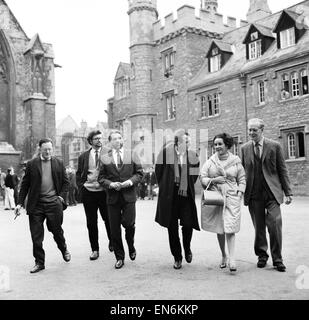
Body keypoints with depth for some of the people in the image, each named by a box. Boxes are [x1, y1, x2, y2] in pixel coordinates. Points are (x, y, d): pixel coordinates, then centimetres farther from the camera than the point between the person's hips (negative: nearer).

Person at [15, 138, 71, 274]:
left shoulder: (59, 163, 4)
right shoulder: (31, 164, 1)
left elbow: (65, 182, 11)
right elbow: (25, 185, 4)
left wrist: (61, 196, -2)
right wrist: (20, 203, -1)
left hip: (54, 203, 0)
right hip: (36, 204, 0)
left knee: (57, 230, 11)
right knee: (36, 236, 3)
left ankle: (64, 250, 39)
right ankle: (39, 262, 17)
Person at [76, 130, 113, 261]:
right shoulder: (83, 156, 7)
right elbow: (79, 175, 13)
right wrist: (81, 188, 2)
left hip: (104, 191, -1)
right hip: (88, 192, 2)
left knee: (108, 220, 9)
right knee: (91, 223, 6)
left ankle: (112, 242, 35)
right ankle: (95, 250, 17)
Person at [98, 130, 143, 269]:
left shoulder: (132, 155, 7)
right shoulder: (105, 158, 6)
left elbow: (139, 173, 6)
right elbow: (101, 178, 6)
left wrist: (130, 181, -11)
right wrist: (110, 184, -12)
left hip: (129, 195, -1)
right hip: (112, 197, 1)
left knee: (128, 224, -10)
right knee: (115, 229, 5)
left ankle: (131, 247, 23)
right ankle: (119, 257, 20)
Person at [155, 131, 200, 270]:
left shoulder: (192, 156, -1)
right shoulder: (166, 152, -7)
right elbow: (159, 170, 4)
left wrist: (187, 186, 6)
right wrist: (165, 187, 7)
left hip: (186, 195, 1)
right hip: (169, 195, -1)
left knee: (188, 224, -6)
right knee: (172, 227, 6)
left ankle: (187, 248, 26)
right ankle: (177, 257, 21)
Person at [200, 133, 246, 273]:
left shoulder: (236, 161, 5)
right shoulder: (210, 162, 6)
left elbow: (242, 179, 10)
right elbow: (202, 179, 3)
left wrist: (240, 193, -2)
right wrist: (214, 180, -13)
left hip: (231, 198, -2)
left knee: (230, 228, -11)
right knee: (219, 229, 9)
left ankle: (232, 259, -10)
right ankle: (223, 255, 26)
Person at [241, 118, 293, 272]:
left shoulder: (275, 146, 2)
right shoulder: (245, 148, 8)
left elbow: (282, 170, 3)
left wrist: (288, 192, -1)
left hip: (272, 193, -2)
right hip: (254, 195, 2)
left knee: (275, 225, -6)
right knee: (259, 228, 7)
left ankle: (277, 259, 9)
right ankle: (262, 256, 24)